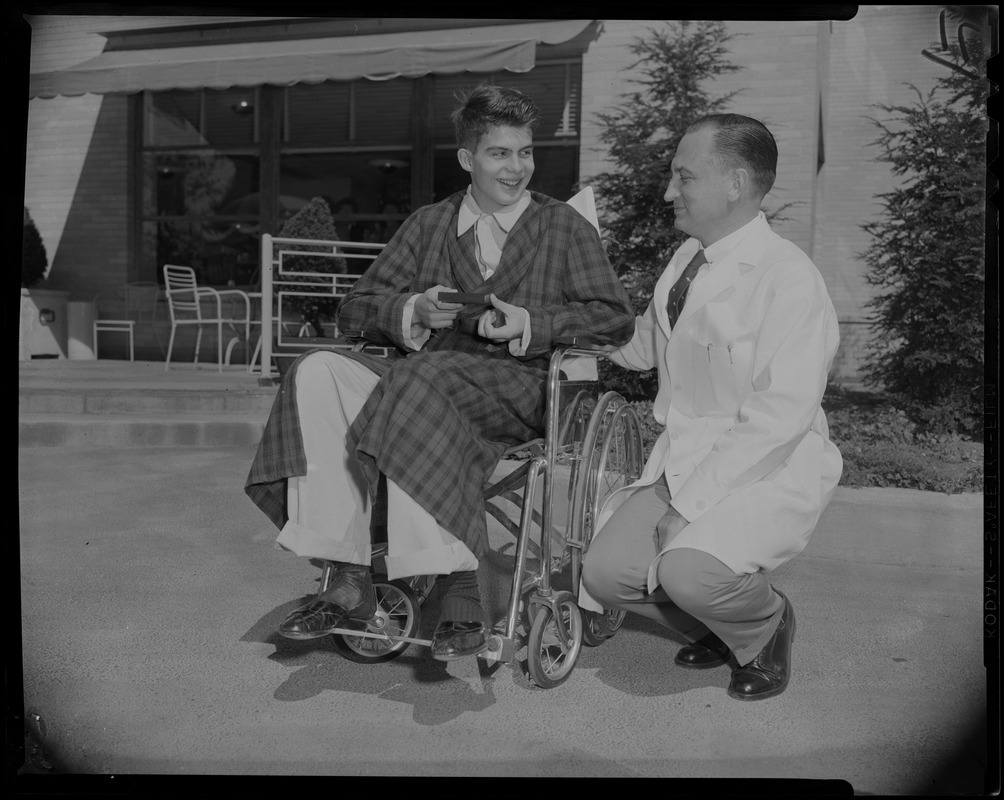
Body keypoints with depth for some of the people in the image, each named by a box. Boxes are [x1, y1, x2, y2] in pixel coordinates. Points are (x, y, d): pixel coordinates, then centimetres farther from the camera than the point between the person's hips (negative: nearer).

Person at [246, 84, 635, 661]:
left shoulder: (564, 227, 12)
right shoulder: (429, 225, 20)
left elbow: (617, 319, 3)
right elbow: (355, 309, 16)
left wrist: (528, 324, -11)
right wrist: (415, 311, -6)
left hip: (521, 388, -3)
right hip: (424, 378, 4)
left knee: (424, 378, -36)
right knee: (318, 373, -23)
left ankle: (460, 584, -33)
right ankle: (349, 579, -25)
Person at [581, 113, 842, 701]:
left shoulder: (789, 277, -18)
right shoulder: (688, 258, 7)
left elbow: (780, 415, -23)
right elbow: (643, 346, 21)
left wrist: (692, 502, -23)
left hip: (768, 470, -7)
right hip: (682, 457, 7)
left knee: (687, 569, -30)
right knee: (606, 573, -6)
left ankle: (765, 626, 6)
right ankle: (717, 624, 22)